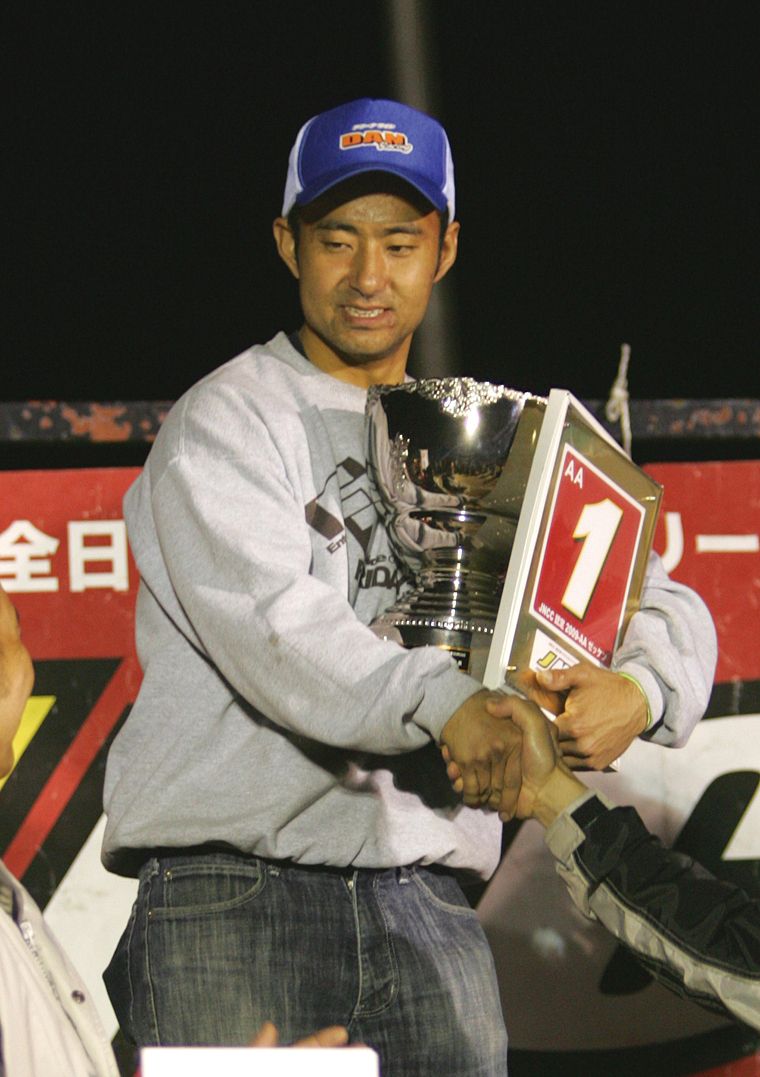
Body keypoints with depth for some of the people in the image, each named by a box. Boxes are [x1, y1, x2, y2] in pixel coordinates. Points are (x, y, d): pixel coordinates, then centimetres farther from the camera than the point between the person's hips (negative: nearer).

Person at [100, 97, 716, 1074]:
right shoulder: (225, 425, 2)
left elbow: (661, 605, 12)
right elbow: (273, 625, -16)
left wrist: (637, 687, -13)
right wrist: (442, 703, -34)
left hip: (428, 910, 5)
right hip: (230, 899, -5)